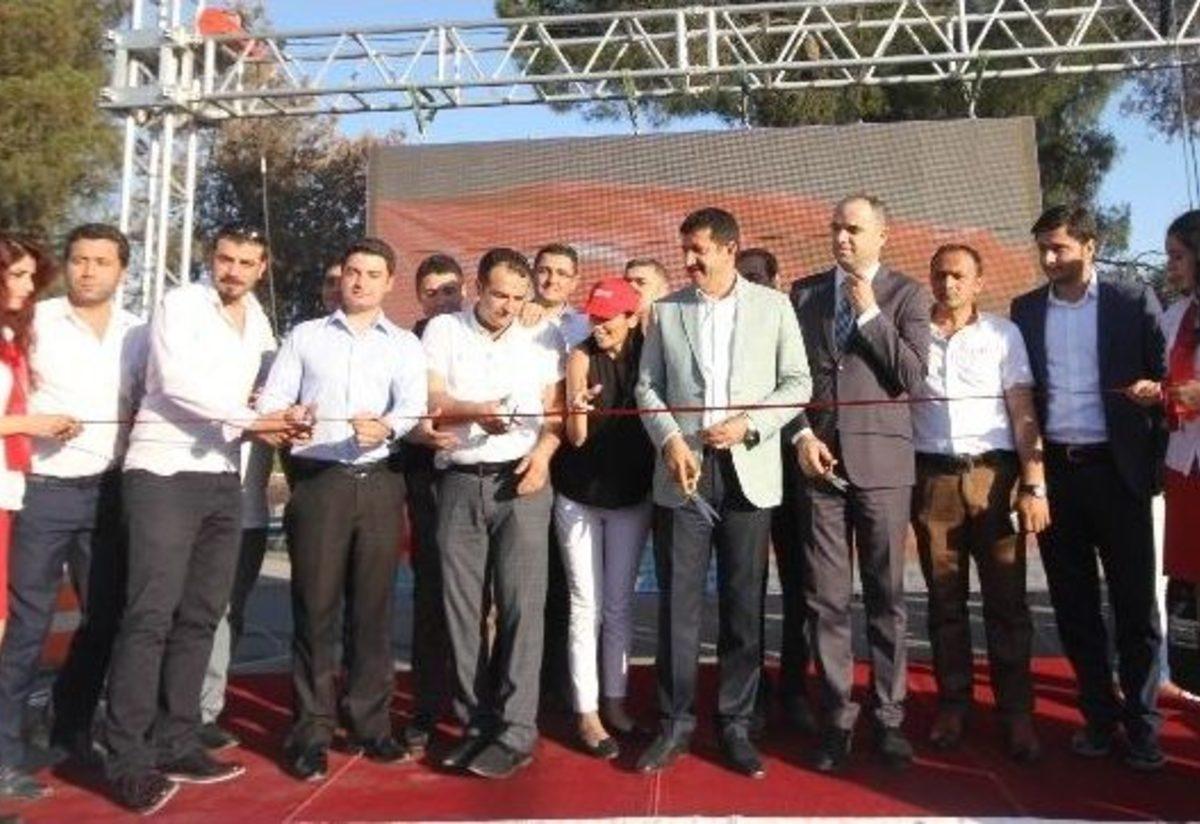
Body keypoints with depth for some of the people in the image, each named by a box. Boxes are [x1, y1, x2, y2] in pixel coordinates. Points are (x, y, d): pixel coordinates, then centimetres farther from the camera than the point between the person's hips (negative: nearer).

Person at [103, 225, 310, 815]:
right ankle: (128, 760, 1)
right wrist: (251, 417, -18)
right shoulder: (180, 304, -3)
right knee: (151, 615, -7)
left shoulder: (259, 323, 15)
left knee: (201, 615, 8)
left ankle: (175, 746, 17)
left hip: (222, 477, 6)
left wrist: (269, 426, 0)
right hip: (164, 473, -6)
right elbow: (177, 383, -16)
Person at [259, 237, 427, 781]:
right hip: (318, 482, 0)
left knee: (373, 608, 6)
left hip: (379, 483, 1)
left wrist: (387, 427, -30)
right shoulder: (304, 336, 13)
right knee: (315, 609, 1)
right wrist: (282, 420, -18)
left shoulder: (405, 345, 11)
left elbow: (413, 403, -8)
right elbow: (270, 402, 5)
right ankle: (311, 732, 10)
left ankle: (371, 724, 17)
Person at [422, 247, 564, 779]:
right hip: (459, 483, 1)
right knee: (461, 606, 4)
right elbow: (430, 401, -2)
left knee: (521, 604, -5)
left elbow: (556, 407, 6)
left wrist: (544, 450, -13)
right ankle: (476, 723, 16)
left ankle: (516, 731, 1)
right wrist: (473, 412, -20)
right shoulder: (443, 330, 7)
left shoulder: (543, 337, 8)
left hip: (521, 480, -1)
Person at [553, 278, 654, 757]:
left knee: (620, 604, 11)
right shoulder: (582, 358, -8)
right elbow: (576, 437, -16)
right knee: (586, 604, 0)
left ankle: (614, 699, 23)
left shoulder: (647, 355, -1)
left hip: (632, 495, 3)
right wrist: (578, 408, -34)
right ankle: (587, 713, 7)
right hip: (579, 496, -2)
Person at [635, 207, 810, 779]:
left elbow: (797, 382, 4)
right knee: (677, 602, 3)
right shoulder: (666, 311, 10)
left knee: (743, 604, 6)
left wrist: (749, 425, -11)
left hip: (747, 471, 0)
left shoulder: (773, 306, 6)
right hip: (683, 470, 1)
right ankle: (675, 723, 16)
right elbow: (647, 386, 8)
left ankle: (736, 725, 20)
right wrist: (670, 441, -8)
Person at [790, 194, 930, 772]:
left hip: (881, 461, -1)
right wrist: (802, 434, -2)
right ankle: (836, 718, 15)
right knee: (825, 599, 3)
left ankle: (888, 717, 19)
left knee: (885, 596, 6)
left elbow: (913, 378, -5)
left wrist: (870, 313, -9)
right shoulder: (804, 292, 12)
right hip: (819, 459, 2)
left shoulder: (906, 295, 5)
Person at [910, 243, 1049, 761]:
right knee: (945, 597, 8)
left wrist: (1034, 486, -7)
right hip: (932, 477, 1)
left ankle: (1016, 713, 11)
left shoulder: (1002, 333, 7)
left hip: (993, 473, -1)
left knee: (1006, 598, 0)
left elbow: (1023, 412, 2)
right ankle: (952, 704, 19)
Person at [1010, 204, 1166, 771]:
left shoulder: (1133, 301, 2)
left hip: (1116, 469, -2)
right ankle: (1099, 715, 22)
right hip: (1053, 470, 3)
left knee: (1134, 602, 3)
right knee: (1073, 602, 9)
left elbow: (1164, 377, 4)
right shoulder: (1024, 310, 8)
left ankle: (1142, 722, 16)